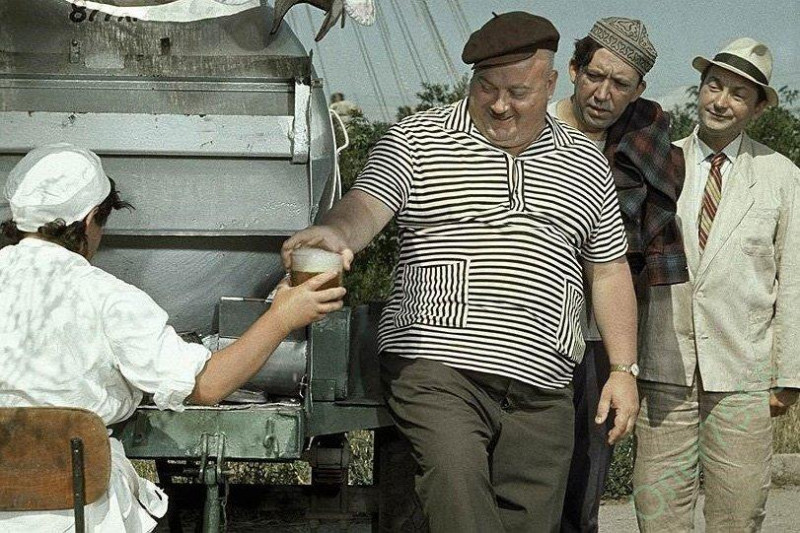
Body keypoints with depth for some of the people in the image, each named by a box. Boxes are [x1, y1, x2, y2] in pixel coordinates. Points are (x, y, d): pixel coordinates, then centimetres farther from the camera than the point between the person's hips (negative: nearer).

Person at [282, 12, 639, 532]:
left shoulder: (585, 163, 17)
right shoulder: (418, 138, 7)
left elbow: (609, 271, 20)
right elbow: (366, 206, -8)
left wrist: (624, 370, 13)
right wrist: (335, 233, -32)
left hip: (542, 393, 4)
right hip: (438, 369, -4)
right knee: (457, 486, -28)